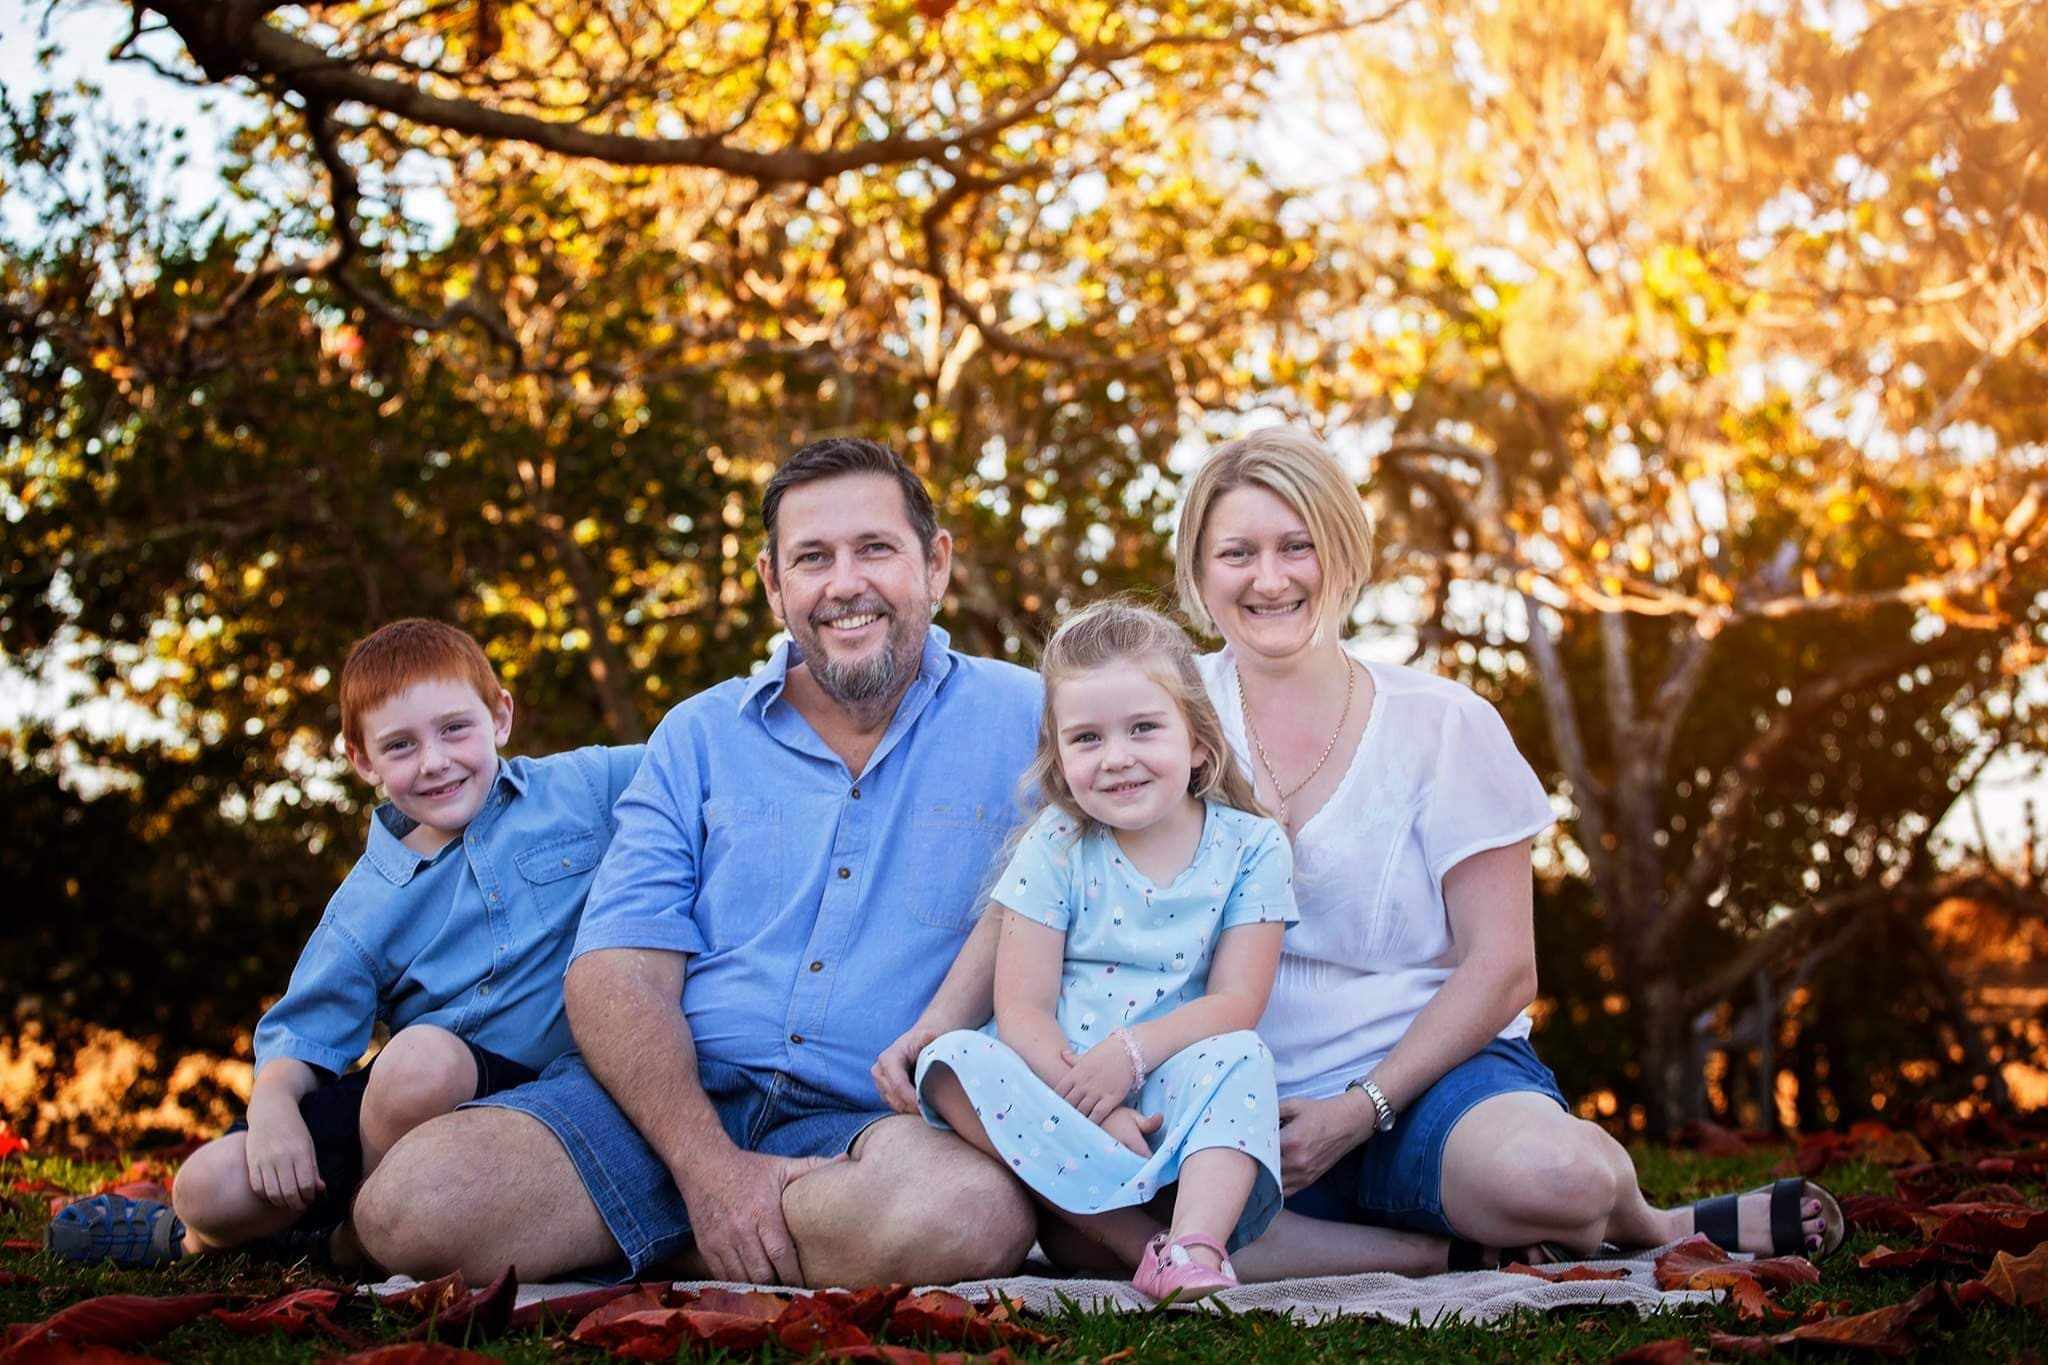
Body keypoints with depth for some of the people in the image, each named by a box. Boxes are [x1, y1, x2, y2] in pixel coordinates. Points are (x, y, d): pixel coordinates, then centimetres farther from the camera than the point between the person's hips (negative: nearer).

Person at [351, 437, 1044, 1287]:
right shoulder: (699, 738, 13)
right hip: (677, 1097, 1)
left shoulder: (1022, 722, 9)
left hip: (873, 1121, 0)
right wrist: (706, 1163, -15)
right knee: (410, 1205, -26)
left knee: (971, 1208, -39)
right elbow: (616, 974, 2)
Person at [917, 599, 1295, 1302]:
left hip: (1176, 1094, -1)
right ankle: (1142, 1237, -33)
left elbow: (1237, 1004, -8)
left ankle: (1194, 1248, -47)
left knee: (1242, 1056, -29)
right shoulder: (1055, 848, -1)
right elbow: (1021, 1010, -7)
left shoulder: (1250, 847, 0)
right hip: (1060, 1088, 1)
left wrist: (1131, 1051, -25)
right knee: (954, 1059, -26)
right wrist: (1097, 1109, -23)